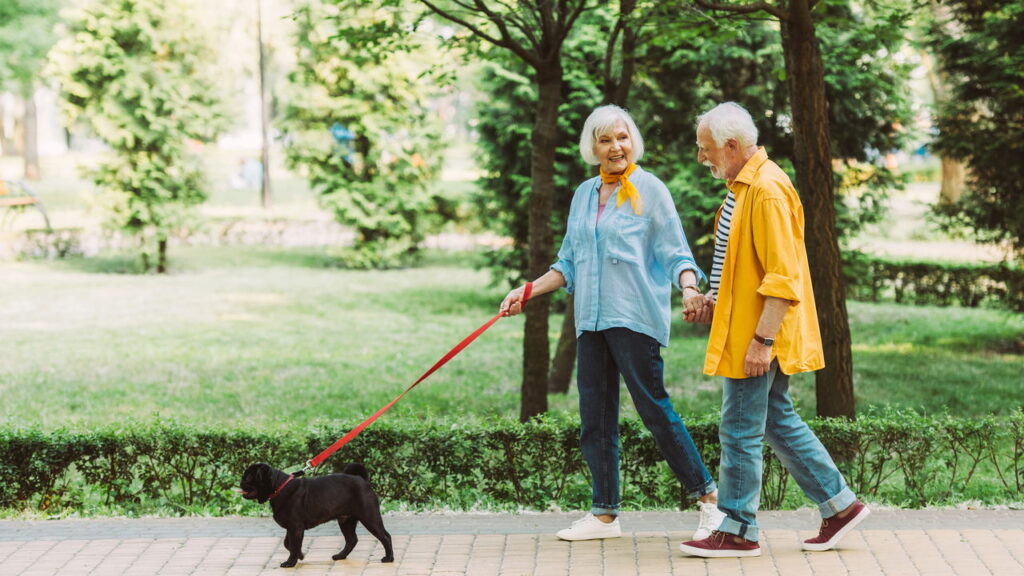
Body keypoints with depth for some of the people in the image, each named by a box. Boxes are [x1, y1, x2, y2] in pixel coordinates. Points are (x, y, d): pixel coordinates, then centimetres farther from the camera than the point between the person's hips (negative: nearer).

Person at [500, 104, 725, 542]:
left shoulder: (650, 190, -1)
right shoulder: (584, 195, 15)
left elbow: (676, 253, -4)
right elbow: (570, 263, 22)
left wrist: (688, 288, -23)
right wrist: (527, 292, 15)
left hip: (635, 317, -6)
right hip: (591, 320, 6)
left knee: (654, 407, -9)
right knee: (595, 418, 6)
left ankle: (708, 498, 1)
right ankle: (604, 514, 15)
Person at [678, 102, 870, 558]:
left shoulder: (767, 191, -19)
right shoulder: (743, 186, 14)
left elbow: (783, 277, -24)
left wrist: (762, 340, -25)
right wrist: (713, 303, 14)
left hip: (756, 341, -10)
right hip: (743, 329, 10)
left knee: (740, 431, -2)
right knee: (778, 422, 16)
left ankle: (738, 532, 7)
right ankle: (840, 505, 23)